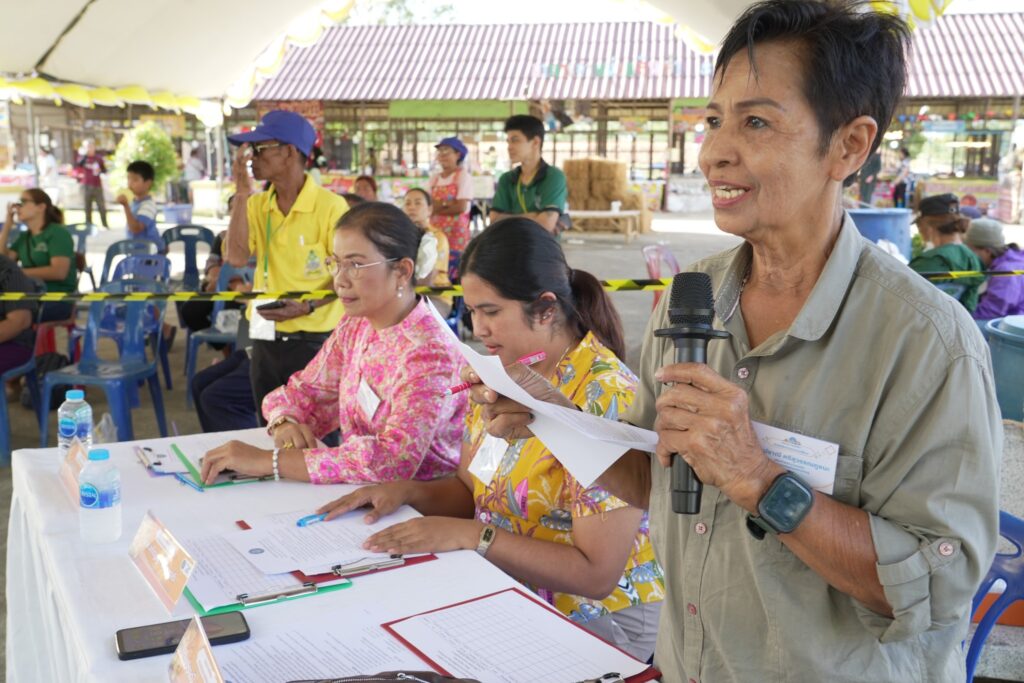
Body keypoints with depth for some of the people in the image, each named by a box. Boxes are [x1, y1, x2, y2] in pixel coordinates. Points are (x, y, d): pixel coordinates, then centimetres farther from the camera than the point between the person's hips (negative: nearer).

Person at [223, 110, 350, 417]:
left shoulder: (330, 206, -12)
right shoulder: (257, 205, 6)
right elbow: (236, 258, -8)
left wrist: (308, 307, -21)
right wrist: (242, 194, -9)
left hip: (313, 340, -6)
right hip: (265, 338, 6)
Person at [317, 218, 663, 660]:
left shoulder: (605, 399, -21)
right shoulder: (503, 375, 3)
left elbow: (596, 574, -22)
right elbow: (472, 490, 13)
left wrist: (468, 535, -23)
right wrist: (408, 491, -6)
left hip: (590, 618, -6)